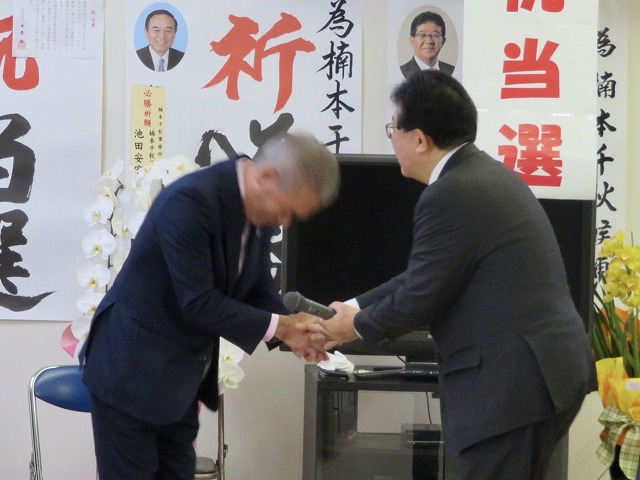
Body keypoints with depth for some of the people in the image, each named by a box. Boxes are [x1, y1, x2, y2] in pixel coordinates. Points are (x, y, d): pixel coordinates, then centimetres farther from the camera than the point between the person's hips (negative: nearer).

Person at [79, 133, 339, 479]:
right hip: (131, 371, -8)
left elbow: (259, 289, 8)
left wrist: (291, 328, -12)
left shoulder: (259, 210, -1)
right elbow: (198, 303, -28)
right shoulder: (190, 200, -27)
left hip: (180, 377, 8)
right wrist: (278, 326, -22)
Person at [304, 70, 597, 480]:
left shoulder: (450, 196, -16)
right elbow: (424, 277, 19)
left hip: (513, 383, -10)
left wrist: (358, 327, 7)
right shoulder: (487, 174, 15)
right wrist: (354, 307, 20)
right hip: (549, 368, 10)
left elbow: (419, 297, -11)